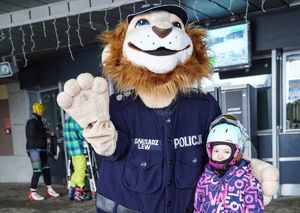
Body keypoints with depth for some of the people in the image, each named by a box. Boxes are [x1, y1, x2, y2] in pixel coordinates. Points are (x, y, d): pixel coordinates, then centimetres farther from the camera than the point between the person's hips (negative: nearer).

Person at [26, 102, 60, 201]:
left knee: (46, 169, 12)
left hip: (41, 148, 10)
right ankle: (32, 193, -5)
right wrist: (46, 134, -15)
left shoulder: (38, 119, 19)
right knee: (37, 170, -11)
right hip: (34, 149, -10)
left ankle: (49, 189, 21)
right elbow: (33, 134, -24)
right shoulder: (33, 120, -13)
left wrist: (45, 131, 5)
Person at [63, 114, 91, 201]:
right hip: (79, 149, -9)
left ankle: (72, 189, 19)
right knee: (81, 170, -2)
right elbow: (83, 135, -16)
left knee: (77, 170, 16)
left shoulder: (67, 120, 14)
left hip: (71, 149, 9)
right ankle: (79, 193, 2)